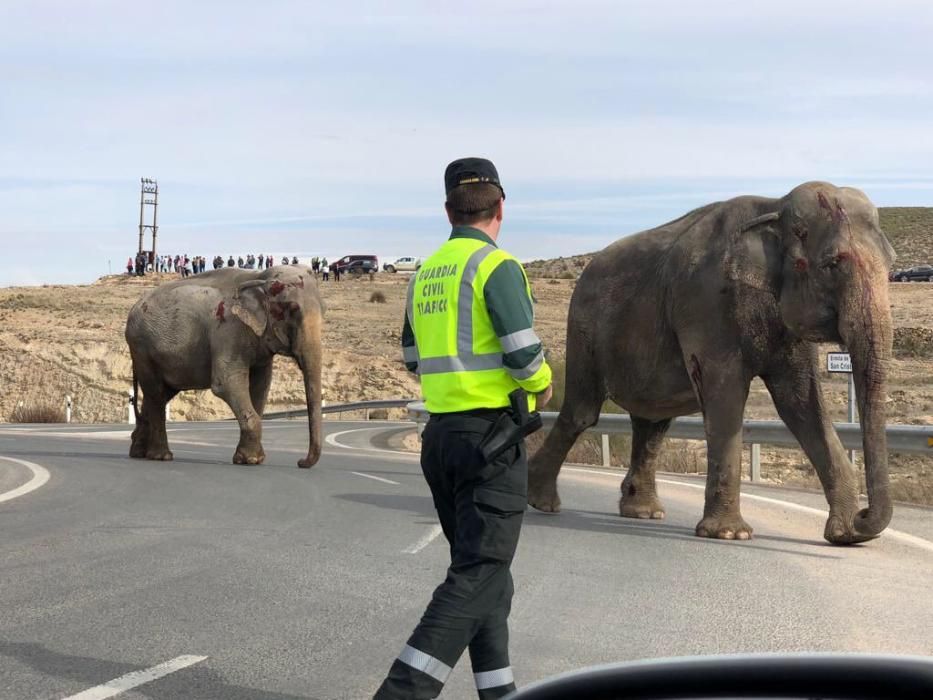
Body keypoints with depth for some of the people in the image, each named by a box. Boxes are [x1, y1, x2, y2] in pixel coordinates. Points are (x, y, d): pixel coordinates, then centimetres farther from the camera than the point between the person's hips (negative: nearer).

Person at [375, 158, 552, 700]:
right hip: (491, 436, -8)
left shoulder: (425, 274, 13)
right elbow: (524, 355, -18)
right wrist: (542, 384, 2)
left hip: (440, 435, 8)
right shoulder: (497, 266, -11)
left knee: (482, 567, 16)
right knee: (479, 575, -8)